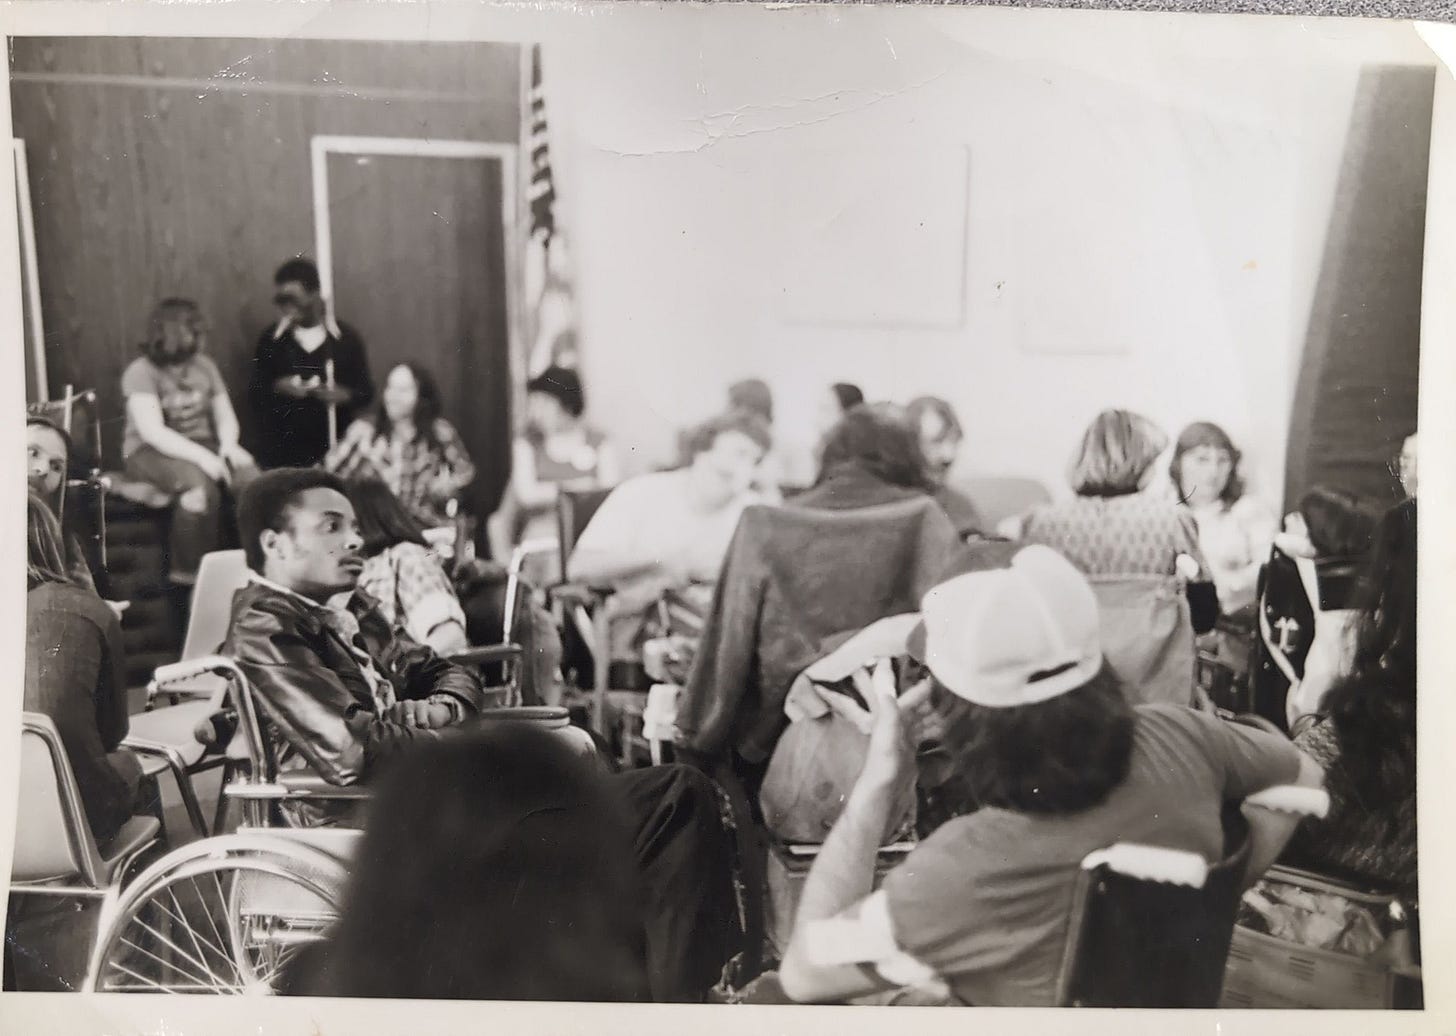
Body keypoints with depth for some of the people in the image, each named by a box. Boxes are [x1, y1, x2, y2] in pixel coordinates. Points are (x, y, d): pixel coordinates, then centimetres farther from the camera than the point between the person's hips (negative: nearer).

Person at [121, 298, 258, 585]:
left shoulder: (204, 365, 11)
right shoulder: (141, 372, -8)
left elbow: (226, 416, 12)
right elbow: (153, 431, -19)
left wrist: (228, 444, -11)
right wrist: (201, 456, -30)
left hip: (202, 447, 5)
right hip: (151, 452, -5)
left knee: (252, 477, -25)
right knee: (201, 485, -37)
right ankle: (189, 574, -27)